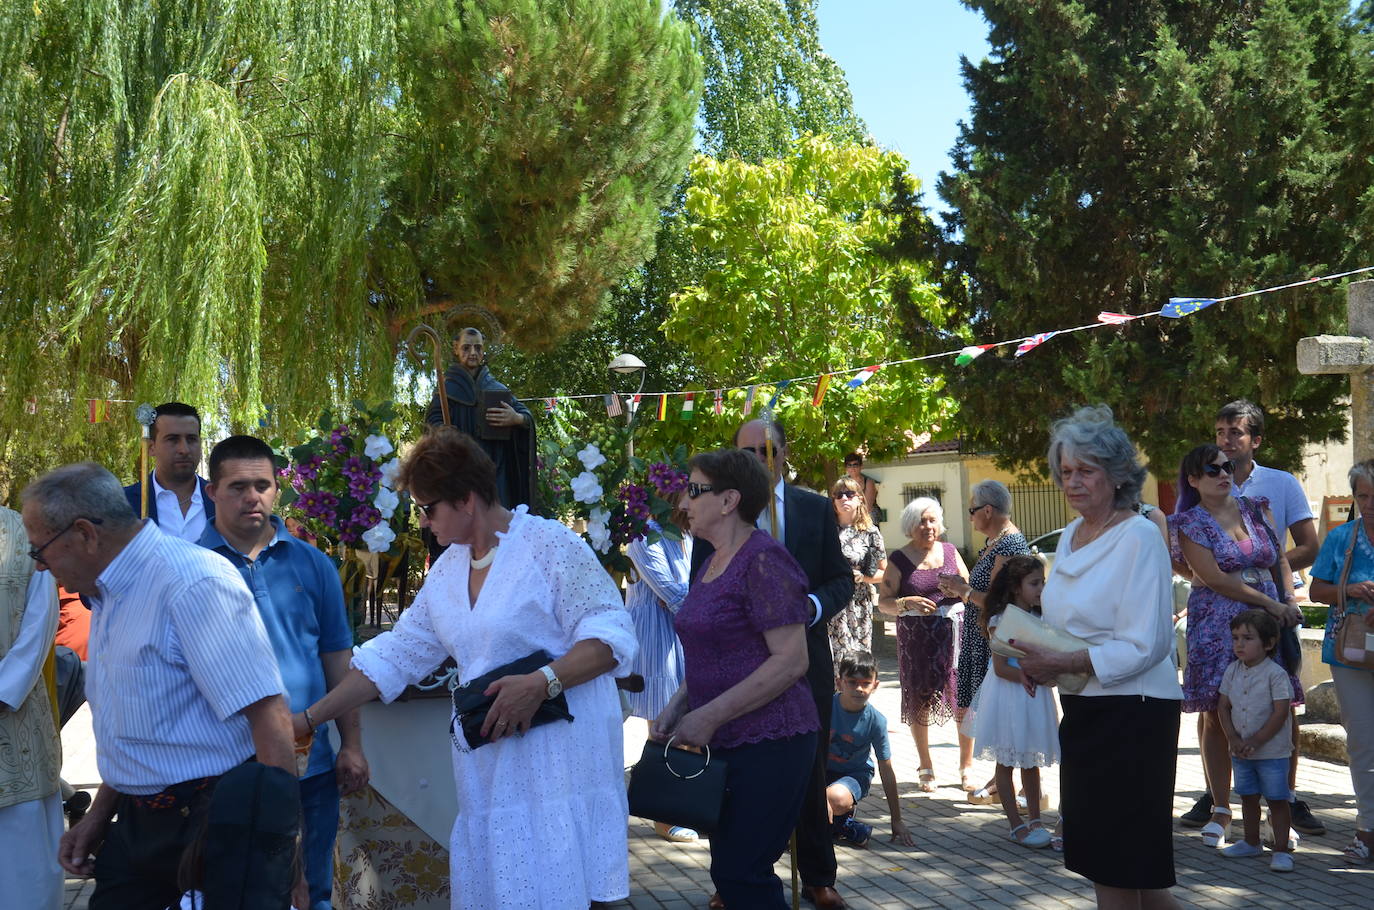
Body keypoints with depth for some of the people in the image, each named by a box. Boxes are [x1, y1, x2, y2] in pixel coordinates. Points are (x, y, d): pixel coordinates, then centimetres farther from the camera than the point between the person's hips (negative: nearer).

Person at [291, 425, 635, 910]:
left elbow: (611, 635, -13)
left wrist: (541, 683, -25)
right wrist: (308, 719, 12)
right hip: (489, 767, 6)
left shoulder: (550, 545, -9)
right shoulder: (446, 571, 13)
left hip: (561, 757, -6)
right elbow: (394, 656, 16)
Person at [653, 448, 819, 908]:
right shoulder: (712, 564, 14)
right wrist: (678, 706, 6)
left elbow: (791, 660, -20)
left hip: (768, 744, -9)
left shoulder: (763, 560, -14)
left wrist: (708, 716, -19)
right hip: (726, 746, 9)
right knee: (731, 872, 12)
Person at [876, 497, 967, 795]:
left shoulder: (950, 552, 12)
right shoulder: (900, 559, 4)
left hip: (954, 631, 1)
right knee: (919, 700, 2)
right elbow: (883, 601, 1)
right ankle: (926, 767, 15)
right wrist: (908, 603, -17)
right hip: (916, 635, -1)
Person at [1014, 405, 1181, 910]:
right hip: (1083, 711, 8)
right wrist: (1032, 655, 1)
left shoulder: (1139, 538, -15)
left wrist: (1060, 664, -23)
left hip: (1132, 715, -8)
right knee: (1096, 856, 14)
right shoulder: (1071, 536, 10)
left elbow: (1145, 645, -21)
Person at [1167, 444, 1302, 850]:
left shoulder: (1256, 509, 13)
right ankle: (1221, 809, 6)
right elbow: (1215, 578, -9)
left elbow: (1281, 561, 16)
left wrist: (1289, 599, -3)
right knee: (1217, 715, -3)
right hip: (1217, 626, -3)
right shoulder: (1190, 523, 0)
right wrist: (1270, 604, -13)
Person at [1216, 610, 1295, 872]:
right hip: (1240, 752, 6)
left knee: (1276, 799, -1)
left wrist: (1255, 741, -19)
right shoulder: (1232, 671, 4)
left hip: (1272, 750, -6)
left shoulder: (1276, 674, -14)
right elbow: (1223, 706, 5)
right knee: (1248, 797, 17)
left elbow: (1280, 713, -18)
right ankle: (1251, 843, 31)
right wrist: (1234, 739, -9)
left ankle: (1282, 849, 5)